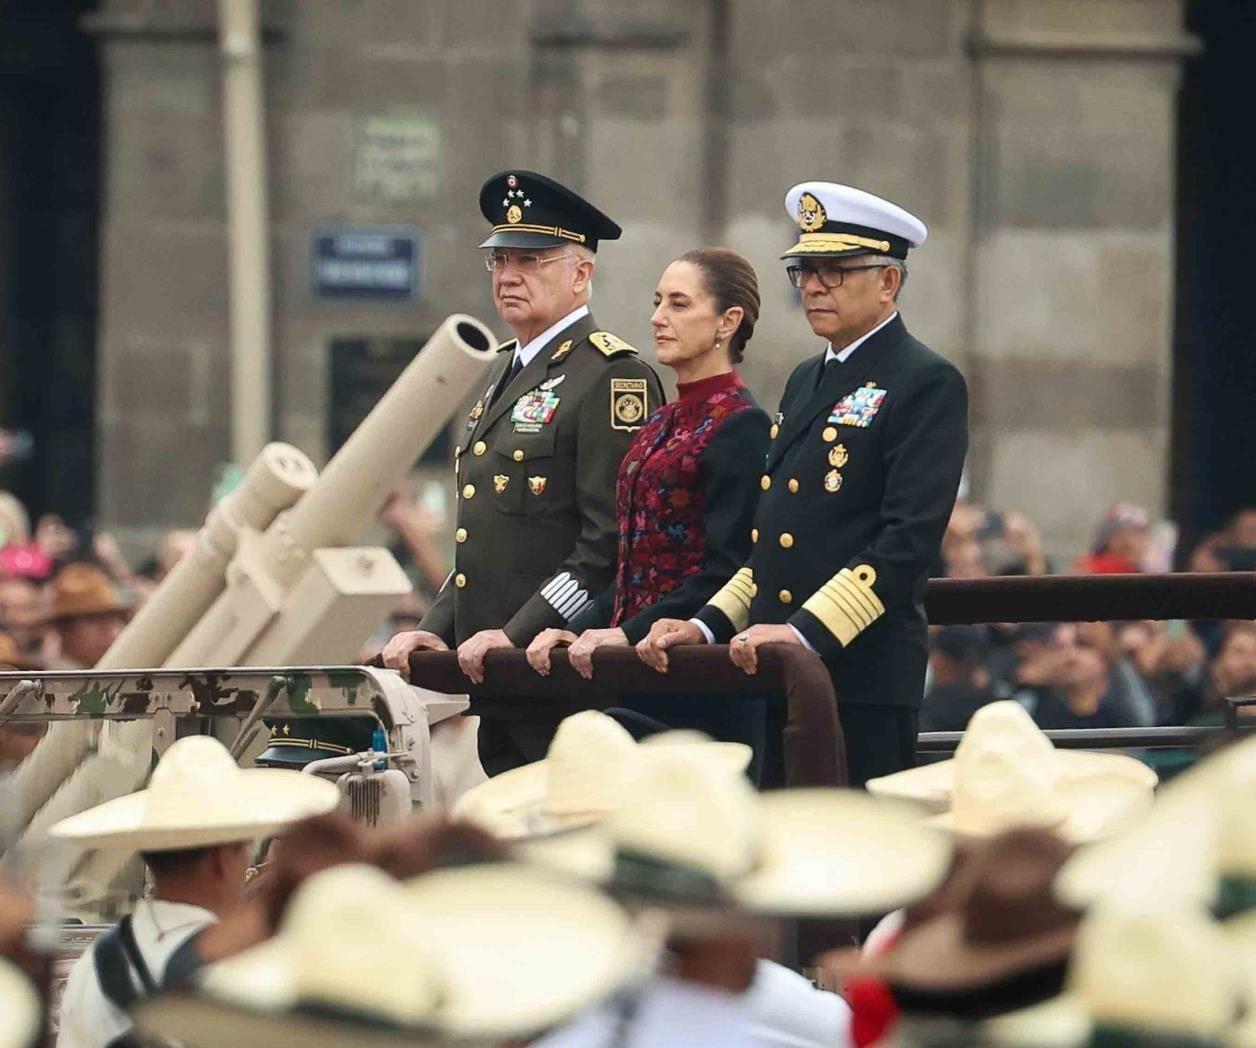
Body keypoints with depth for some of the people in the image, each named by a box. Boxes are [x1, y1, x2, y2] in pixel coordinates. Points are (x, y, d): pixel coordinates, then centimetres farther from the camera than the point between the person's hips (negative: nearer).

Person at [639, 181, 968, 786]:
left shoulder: (927, 385, -5)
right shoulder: (805, 383, 22)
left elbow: (909, 539, -16)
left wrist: (807, 631, -23)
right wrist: (710, 626, 10)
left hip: (863, 678, -8)